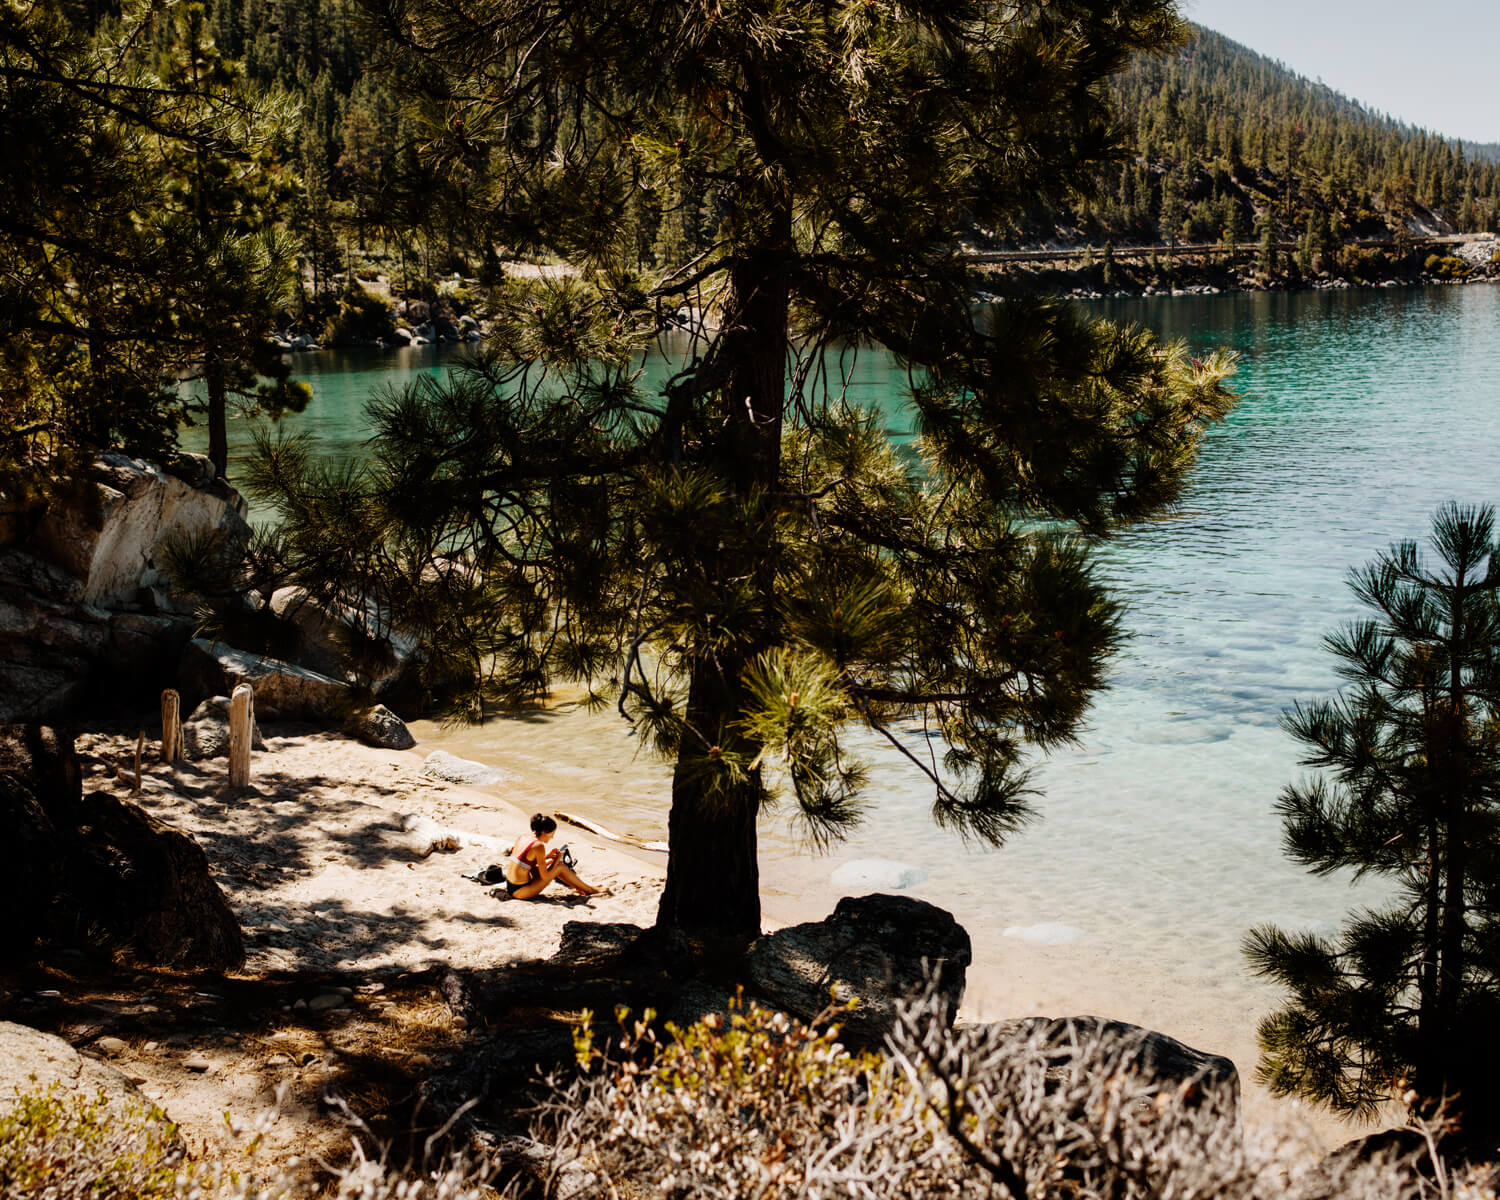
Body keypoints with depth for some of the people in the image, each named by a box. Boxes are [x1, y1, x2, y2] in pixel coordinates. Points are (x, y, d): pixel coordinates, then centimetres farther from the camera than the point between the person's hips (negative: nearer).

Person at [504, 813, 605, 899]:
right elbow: (544, 877, -14)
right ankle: (589, 890, 17)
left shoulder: (522, 837, 5)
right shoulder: (539, 846, -18)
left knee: (550, 862, 19)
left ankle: (578, 888, 30)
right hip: (520, 892, -8)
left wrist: (546, 856, 13)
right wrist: (557, 859, -1)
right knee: (560, 866, 0)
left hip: (510, 887, 8)